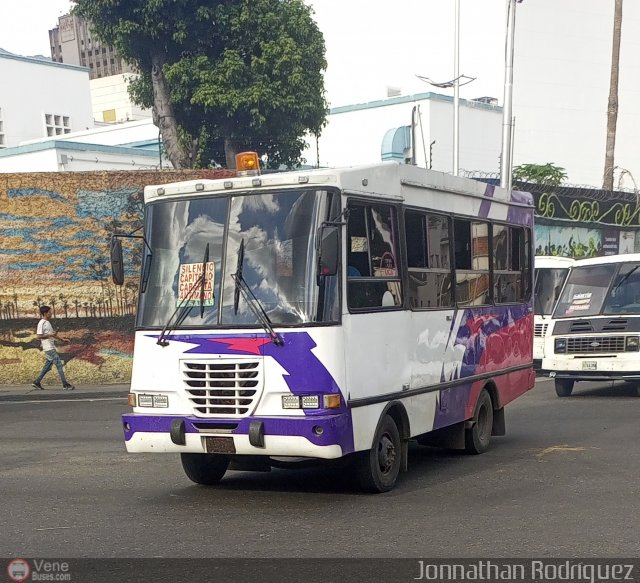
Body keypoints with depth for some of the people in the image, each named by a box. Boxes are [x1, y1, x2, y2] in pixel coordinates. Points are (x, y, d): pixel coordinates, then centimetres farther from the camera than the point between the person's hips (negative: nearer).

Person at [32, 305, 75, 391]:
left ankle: (37, 382, 20)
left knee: (48, 366, 14)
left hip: (51, 348, 10)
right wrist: (50, 335, -23)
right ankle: (65, 385, -7)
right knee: (59, 365, -9)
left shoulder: (47, 323, 15)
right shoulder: (41, 323, -13)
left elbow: (53, 333, 23)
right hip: (48, 348, -10)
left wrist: (62, 339, 17)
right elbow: (39, 336, -17)